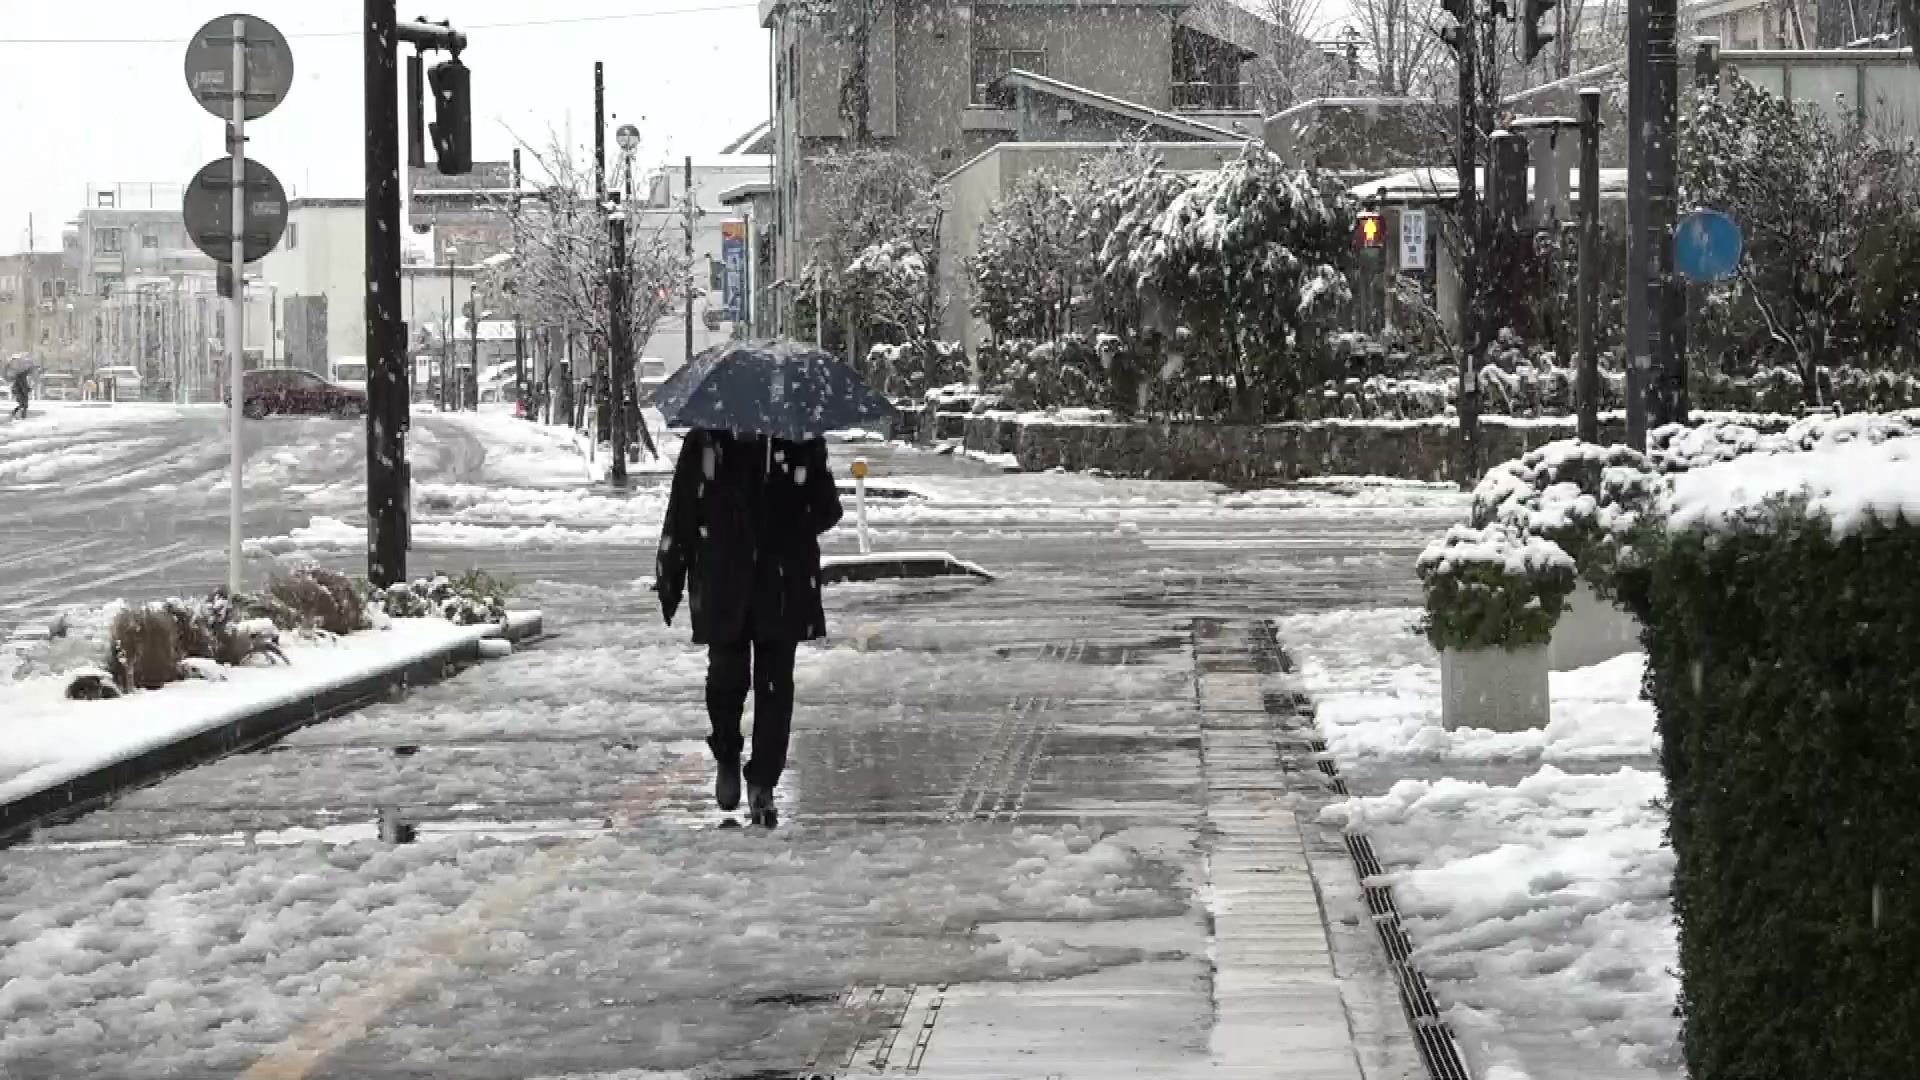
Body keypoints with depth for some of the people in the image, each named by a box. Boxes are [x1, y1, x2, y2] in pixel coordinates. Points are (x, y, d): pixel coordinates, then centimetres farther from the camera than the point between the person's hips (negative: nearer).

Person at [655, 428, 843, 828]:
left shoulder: (800, 439, 1)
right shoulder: (705, 441, -1)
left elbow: (826, 510, 8)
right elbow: (681, 511, 3)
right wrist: (669, 577, 1)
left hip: (784, 584, 1)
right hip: (723, 584, -1)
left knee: (775, 682, 2)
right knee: (727, 676, -3)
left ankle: (763, 782, 11)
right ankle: (727, 758, 25)